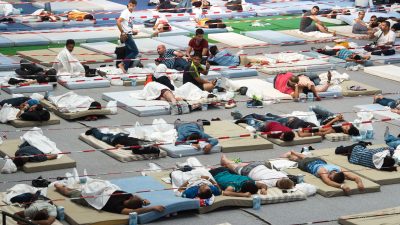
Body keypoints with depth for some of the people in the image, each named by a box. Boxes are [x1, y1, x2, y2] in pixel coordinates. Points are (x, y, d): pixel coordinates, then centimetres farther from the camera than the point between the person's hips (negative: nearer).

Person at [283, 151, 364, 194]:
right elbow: (328, 182, -73)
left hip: (321, 162, 4)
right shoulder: (323, 172, -53)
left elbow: (356, 177, -51)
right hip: (309, 164, -4)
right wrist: (341, 185, -85)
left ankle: (293, 152, 67)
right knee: (297, 160, 32)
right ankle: (289, 155, 64)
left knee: (304, 158, 38)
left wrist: (359, 182, -72)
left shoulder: (341, 171, -44)